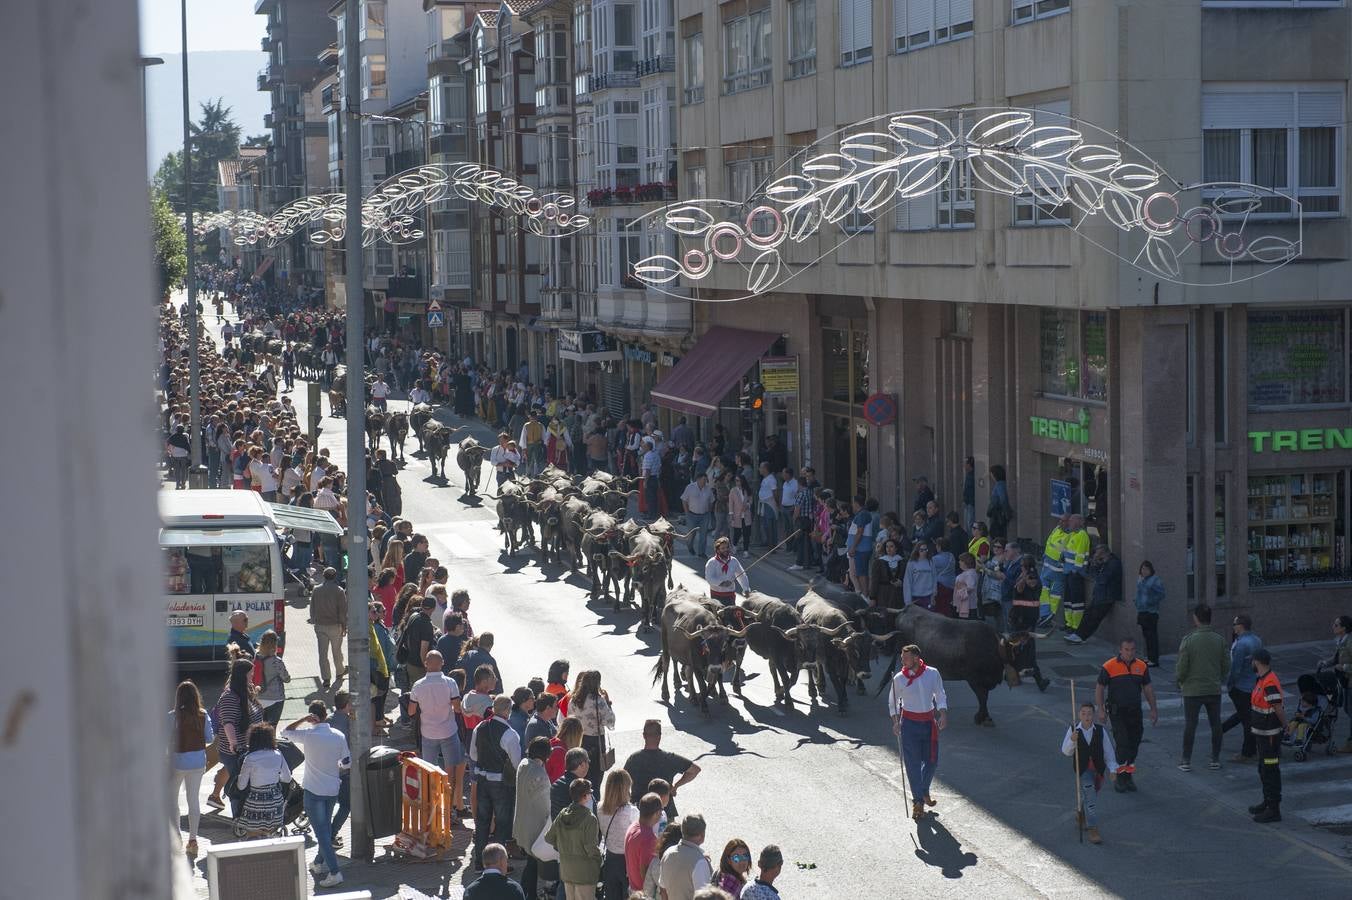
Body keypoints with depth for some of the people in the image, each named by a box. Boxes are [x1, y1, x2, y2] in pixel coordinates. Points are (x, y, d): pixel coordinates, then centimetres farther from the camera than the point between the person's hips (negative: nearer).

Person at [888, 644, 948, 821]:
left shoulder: (932, 673, -5)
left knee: (931, 760, 10)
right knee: (912, 763, -4)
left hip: (929, 722, 2)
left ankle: (924, 792, 35)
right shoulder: (899, 678, -7)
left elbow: (940, 696, 5)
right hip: (909, 723, -2)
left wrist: (943, 714, -8)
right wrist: (895, 721, -5)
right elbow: (892, 702, 5)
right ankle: (918, 801, 4)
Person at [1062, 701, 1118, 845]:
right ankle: (1093, 830, -14)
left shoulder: (1100, 731, -5)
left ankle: (1081, 814, 48)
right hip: (1082, 769, -2)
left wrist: (1112, 770, -7)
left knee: (1090, 796, 16)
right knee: (1090, 797, -15)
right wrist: (1072, 740, -26)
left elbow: (1108, 751, -1)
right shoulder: (1073, 730, -7)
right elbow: (1066, 751, -7)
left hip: (1098, 769, 2)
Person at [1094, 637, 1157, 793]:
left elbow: (1148, 688, 13)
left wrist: (1154, 709, 11)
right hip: (1117, 712, -5)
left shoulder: (1141, 667, 5)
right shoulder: (1109, 667, -9)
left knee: (1134, 744, 7)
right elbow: (1099, 688, -4)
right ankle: (1120, 777, -4)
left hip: (1135, 711, 5)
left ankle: (1128, 776, 19)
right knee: (1122, 743, -12)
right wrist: (1100, 710, -9)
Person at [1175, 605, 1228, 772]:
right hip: (1214, 689, 3)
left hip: (1193, 690, -3)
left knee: (1190, 725, 5)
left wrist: (1180, 680, 7)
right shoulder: (1219, 640, -3)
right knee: (1215, 724, 13)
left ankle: (1186, 761, 8)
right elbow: (1226, 665, 2)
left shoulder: (1189, 640, -15)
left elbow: (1182, 666, -13)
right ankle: (1215, 759, 18)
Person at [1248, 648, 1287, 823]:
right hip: (1262, 733, 10)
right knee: (1263, 769, 21)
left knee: (1270, 771, -4)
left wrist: (1284, 725, -8)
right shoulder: (1262, 680, 8)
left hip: (1270, 735, -10)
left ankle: (1274, 810, 2)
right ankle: (1267, 803, 34)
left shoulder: (1270, 684, -24)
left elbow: (1279, 709, -23)